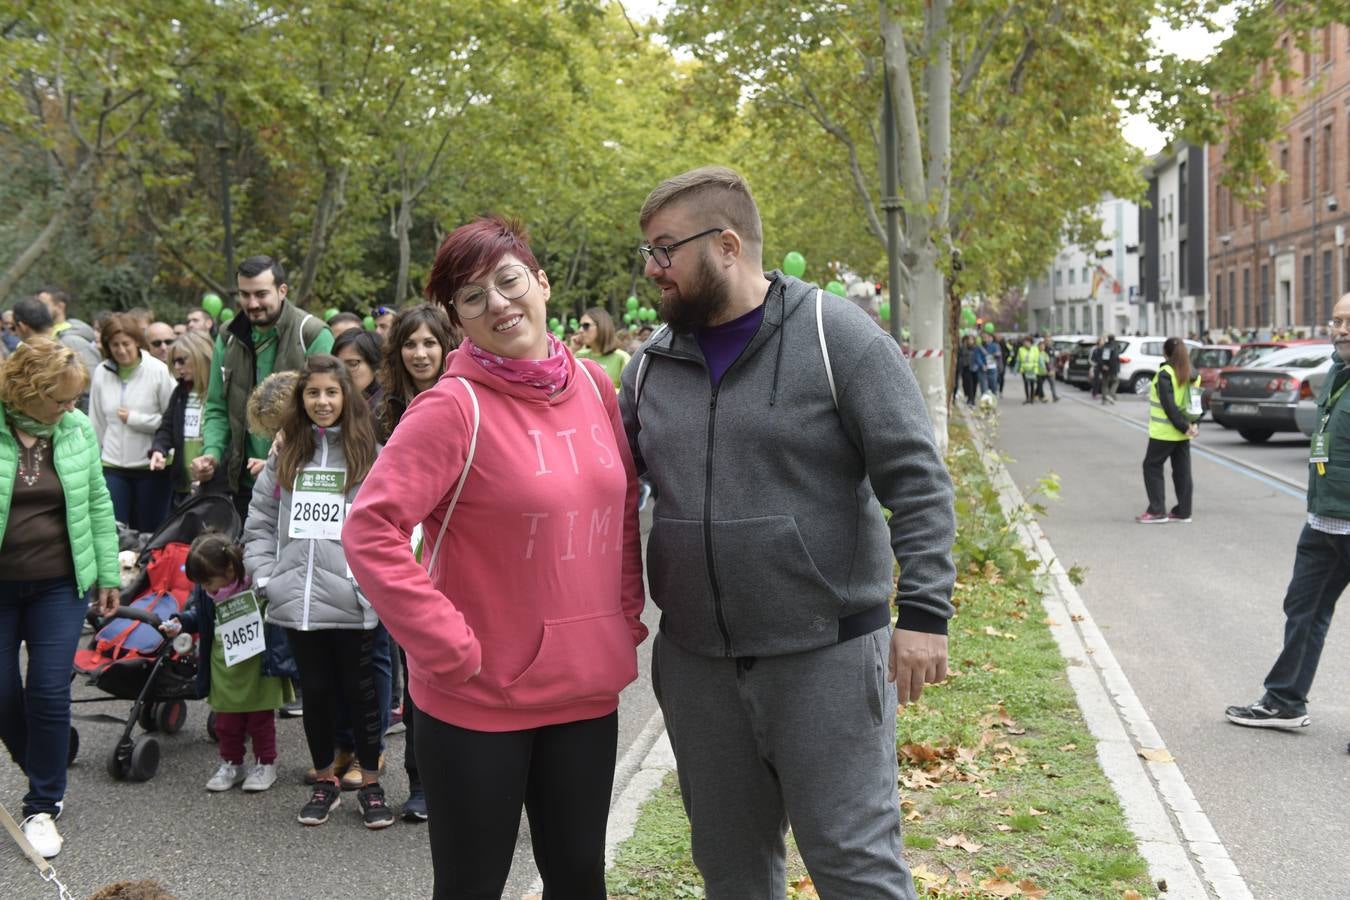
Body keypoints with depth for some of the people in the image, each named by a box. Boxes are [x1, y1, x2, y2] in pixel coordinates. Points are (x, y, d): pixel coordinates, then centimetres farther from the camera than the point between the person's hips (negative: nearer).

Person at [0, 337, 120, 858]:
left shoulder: (77, 429, -3)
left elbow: (97, 505, 6)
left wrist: (108, 574, 7)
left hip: (60, 585, 1)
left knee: (49, 692, 0)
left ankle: (43, 805, 15)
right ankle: (44, 767, 36)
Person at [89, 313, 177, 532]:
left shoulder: (158, 370, -9)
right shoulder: (101, 373, 3)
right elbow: (97, 422, 11)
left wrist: (134, 419, -10)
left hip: (152, 466, -3)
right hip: (112, 466, 3)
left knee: (150, 532, 7)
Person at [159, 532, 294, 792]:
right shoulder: (206, 592, -5)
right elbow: (198, 615, 14)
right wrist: (180, 622, -5)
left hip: (258, 663, -4)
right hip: (224, 667, 4)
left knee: (260, 718, 10)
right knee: (226, 720, 13)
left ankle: (265, 764, 24)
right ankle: (231, 764, 29)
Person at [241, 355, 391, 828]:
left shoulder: (370, 455, 0)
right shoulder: (285, 456, 11)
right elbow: (259, 522, 12)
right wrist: (265, 576, 2)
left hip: (352, 601, -3)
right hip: (297, 599, 3)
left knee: (359, 688, 7)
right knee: (315, 690, 13)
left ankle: (371, 783, 19)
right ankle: (325, 781, 27)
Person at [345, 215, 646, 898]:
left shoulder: (593, 385, 3)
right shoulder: (454, 407, -16)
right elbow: (370, 529, -21)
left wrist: (628, 612, 7)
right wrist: (450, 647, -20)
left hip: (587, 687, 5)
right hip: (479, 697, -5)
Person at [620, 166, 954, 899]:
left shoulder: (837, 338, -9)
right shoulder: (652, 363, 7)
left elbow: (917, 481, -11)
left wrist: (923, 610, -18)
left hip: (826, 657, -5)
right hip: (696, 666, 5)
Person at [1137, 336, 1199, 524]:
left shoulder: (1165, 374, -16)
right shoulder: (1192, 374, 8)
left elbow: (1169, 405, -20)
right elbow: (1197, 402, 10)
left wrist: (1183, 426, -16)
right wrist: (1193, 424, 4)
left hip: (1164, 431, -7)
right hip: (1183, 433, 7)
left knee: (1152, 467, 3)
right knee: (1182, 471, 10)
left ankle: (1157, 511, 0)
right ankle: (1183, 511, 12)